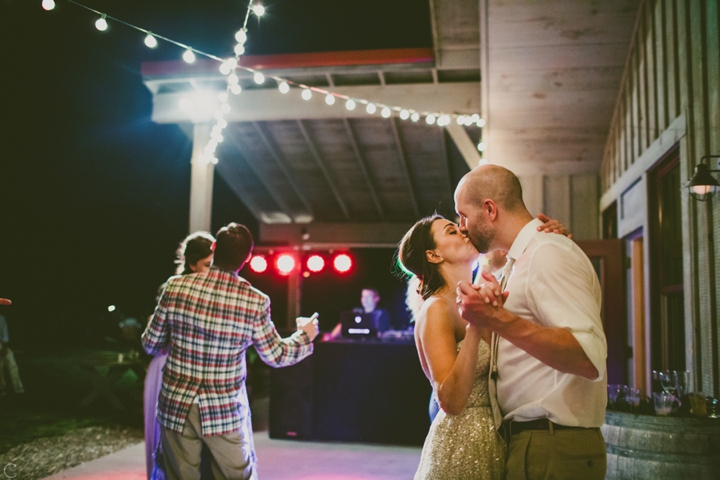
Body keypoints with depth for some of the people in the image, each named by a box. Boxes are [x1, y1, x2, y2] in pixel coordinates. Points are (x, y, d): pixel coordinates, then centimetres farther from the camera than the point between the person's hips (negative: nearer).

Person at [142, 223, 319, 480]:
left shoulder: (176, 287, -9)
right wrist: (305, 336, 18)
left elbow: (150, 344, 2)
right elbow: (276, 356, 0)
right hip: (226, 412, -1)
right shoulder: (255, 302, -12)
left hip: (176, 407, 1)